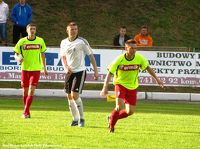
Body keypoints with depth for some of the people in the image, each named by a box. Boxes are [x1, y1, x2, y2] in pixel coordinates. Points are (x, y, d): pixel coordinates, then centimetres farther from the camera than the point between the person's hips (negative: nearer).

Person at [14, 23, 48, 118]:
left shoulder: (40, 41, 2)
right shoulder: (22, 41, -2)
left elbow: (42, 54, 13)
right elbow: (16, 54, 4)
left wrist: (44, 68, 14)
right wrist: (18, 58, -20)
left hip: (36, 69, -1)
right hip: (25, 69, 1)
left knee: (31, 91, -13)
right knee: (25, 92, 7)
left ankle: (25, 112, -14)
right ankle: (27, 112, 21)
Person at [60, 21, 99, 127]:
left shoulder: (82, 41, -9)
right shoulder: (64, 43, 5)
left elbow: (91, 55, -3)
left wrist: (95, 71, -5)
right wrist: (66, 67, -2)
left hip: (80, 71, -5)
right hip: (69, 72, 5)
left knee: (75, 95, -15)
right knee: (69, 96, 5)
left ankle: (81, 118, -1)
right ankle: (75, 119, 17)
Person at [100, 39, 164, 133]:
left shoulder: (139, 58, -13)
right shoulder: (120, 60, -21)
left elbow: (147, 67, 6)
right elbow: (109, 74, -17)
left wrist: (156, 79, 6)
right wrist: (105, 88, -25)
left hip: (132, 86, 4)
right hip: (120, 84, -4)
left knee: (130, 111, 2)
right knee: (120, 106, -24)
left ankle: (112, 118, 28)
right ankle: (111, 125, 0)